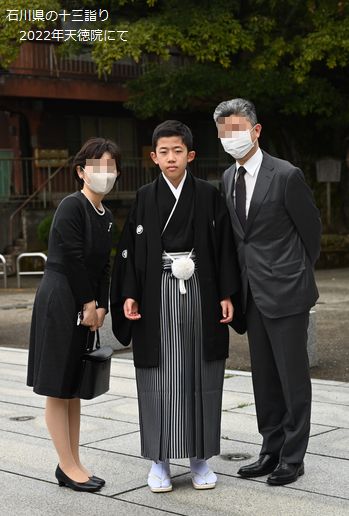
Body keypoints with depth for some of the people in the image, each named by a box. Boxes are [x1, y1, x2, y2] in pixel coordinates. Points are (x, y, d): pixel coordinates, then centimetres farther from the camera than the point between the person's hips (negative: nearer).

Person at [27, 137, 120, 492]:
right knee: (58, 388, 1)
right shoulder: (72, 205, -13)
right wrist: (88, 303, -11)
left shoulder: (106, 217, 12)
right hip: (59, 302, -9)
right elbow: (72, 259, -17)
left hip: (85, 307, 9)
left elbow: (102, 266, 12)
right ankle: (68, 466, 8)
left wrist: (100, 306, 2)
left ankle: (71, 464, 20)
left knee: (74, 388, 13)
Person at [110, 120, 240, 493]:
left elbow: (223, 246, 4)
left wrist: (226, 294, -2)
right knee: (160, 377, 2)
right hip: (158, 297, 0)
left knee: (201, 377, 5)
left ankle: (200, 457, 17)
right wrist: (129, 295, -6)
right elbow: (131, 250, 4)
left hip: (200, 292, 0)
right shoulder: (145, 198, 4)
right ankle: (159, 460, 12)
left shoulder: (208, 195, 3)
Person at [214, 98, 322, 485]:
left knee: (293, 378, 2)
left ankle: (292, 458, 12)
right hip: (253, 293, 7)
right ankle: (271, 451, 25)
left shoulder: (286, 175, -13)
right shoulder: (228, 178, 9)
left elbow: (312, 228, -3)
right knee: (264, 378, 14)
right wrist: (241, 283, 13)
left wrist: (299, 272, 8)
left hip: (285, 291, -7)